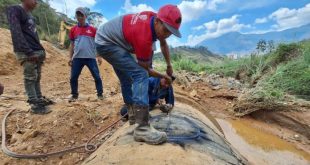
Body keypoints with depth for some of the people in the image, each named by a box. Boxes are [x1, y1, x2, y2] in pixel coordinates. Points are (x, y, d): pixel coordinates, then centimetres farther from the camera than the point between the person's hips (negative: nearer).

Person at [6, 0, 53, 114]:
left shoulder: (29, 15, 20)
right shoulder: (14, 10, -5)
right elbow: (16, 32, -16)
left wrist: (41, 50, 11)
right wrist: (28, 52, -22)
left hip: (38, 52, 8)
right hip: (27, 53, -8)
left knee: (37, 78, 11)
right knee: (30, 78, -5)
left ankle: (39, 99, 19)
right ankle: (35, 105, -1)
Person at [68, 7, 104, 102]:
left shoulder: (92, 29, 5)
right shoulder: (73, 30, 11)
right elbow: (72, 44, 14)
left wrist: (99, 56, 1)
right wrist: (70, 58, 9)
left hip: (91, 57, -2)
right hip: (77, 58, 2)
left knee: (97, 76, -3)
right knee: (73, 77, 4)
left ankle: (100, 94, 11)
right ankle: (74, 95, 21)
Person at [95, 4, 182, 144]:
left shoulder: (155, 17, -6)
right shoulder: (144, 38, -32)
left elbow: (163, 44, 10)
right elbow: (145, 70, -18)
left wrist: (169, 66, 14)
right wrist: (164, 76, -3)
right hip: (106, 43, -10)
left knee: (126, 79, 16)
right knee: (140, 75, -25)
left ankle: (133, 114, 32)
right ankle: (142, 128, -26)